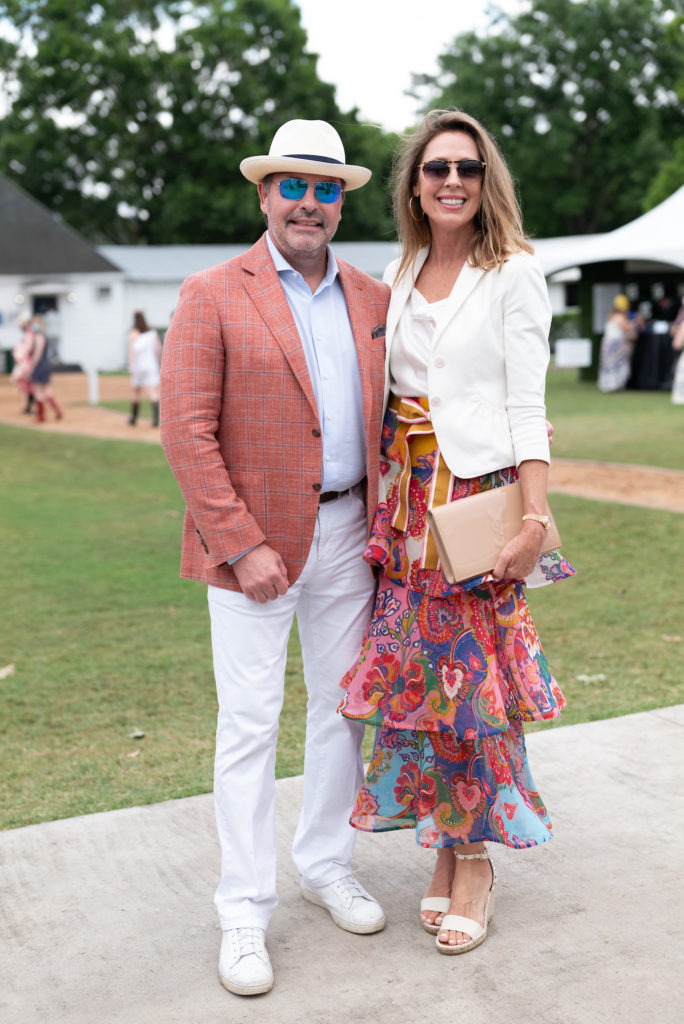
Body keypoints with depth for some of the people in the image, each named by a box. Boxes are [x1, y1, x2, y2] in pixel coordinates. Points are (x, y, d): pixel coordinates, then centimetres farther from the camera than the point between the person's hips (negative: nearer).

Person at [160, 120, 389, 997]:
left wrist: (387, 521, 5)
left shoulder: (373, 299, 9)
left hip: (351, 534, 5)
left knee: (344, 707, 14)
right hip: (254, 539, -5)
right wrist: (242, 546, -16)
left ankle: (327, 866, 33)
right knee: (249, 724, 0)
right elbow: (186, 431, -11)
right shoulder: (212, 297, -6)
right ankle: (243, 914, 14)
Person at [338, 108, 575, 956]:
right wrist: (385, 500, 7)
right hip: (406, 494, 5)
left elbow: (527, 404, -8)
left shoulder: (513, 272, -3)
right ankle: (443, 848, 22)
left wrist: (535, 515, -16)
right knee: (416, 664, 7)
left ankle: (476, 860, 15)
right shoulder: (399, 274, 12)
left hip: (481, 493, -5)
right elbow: (387, 389, 13)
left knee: (474, 666, 0)